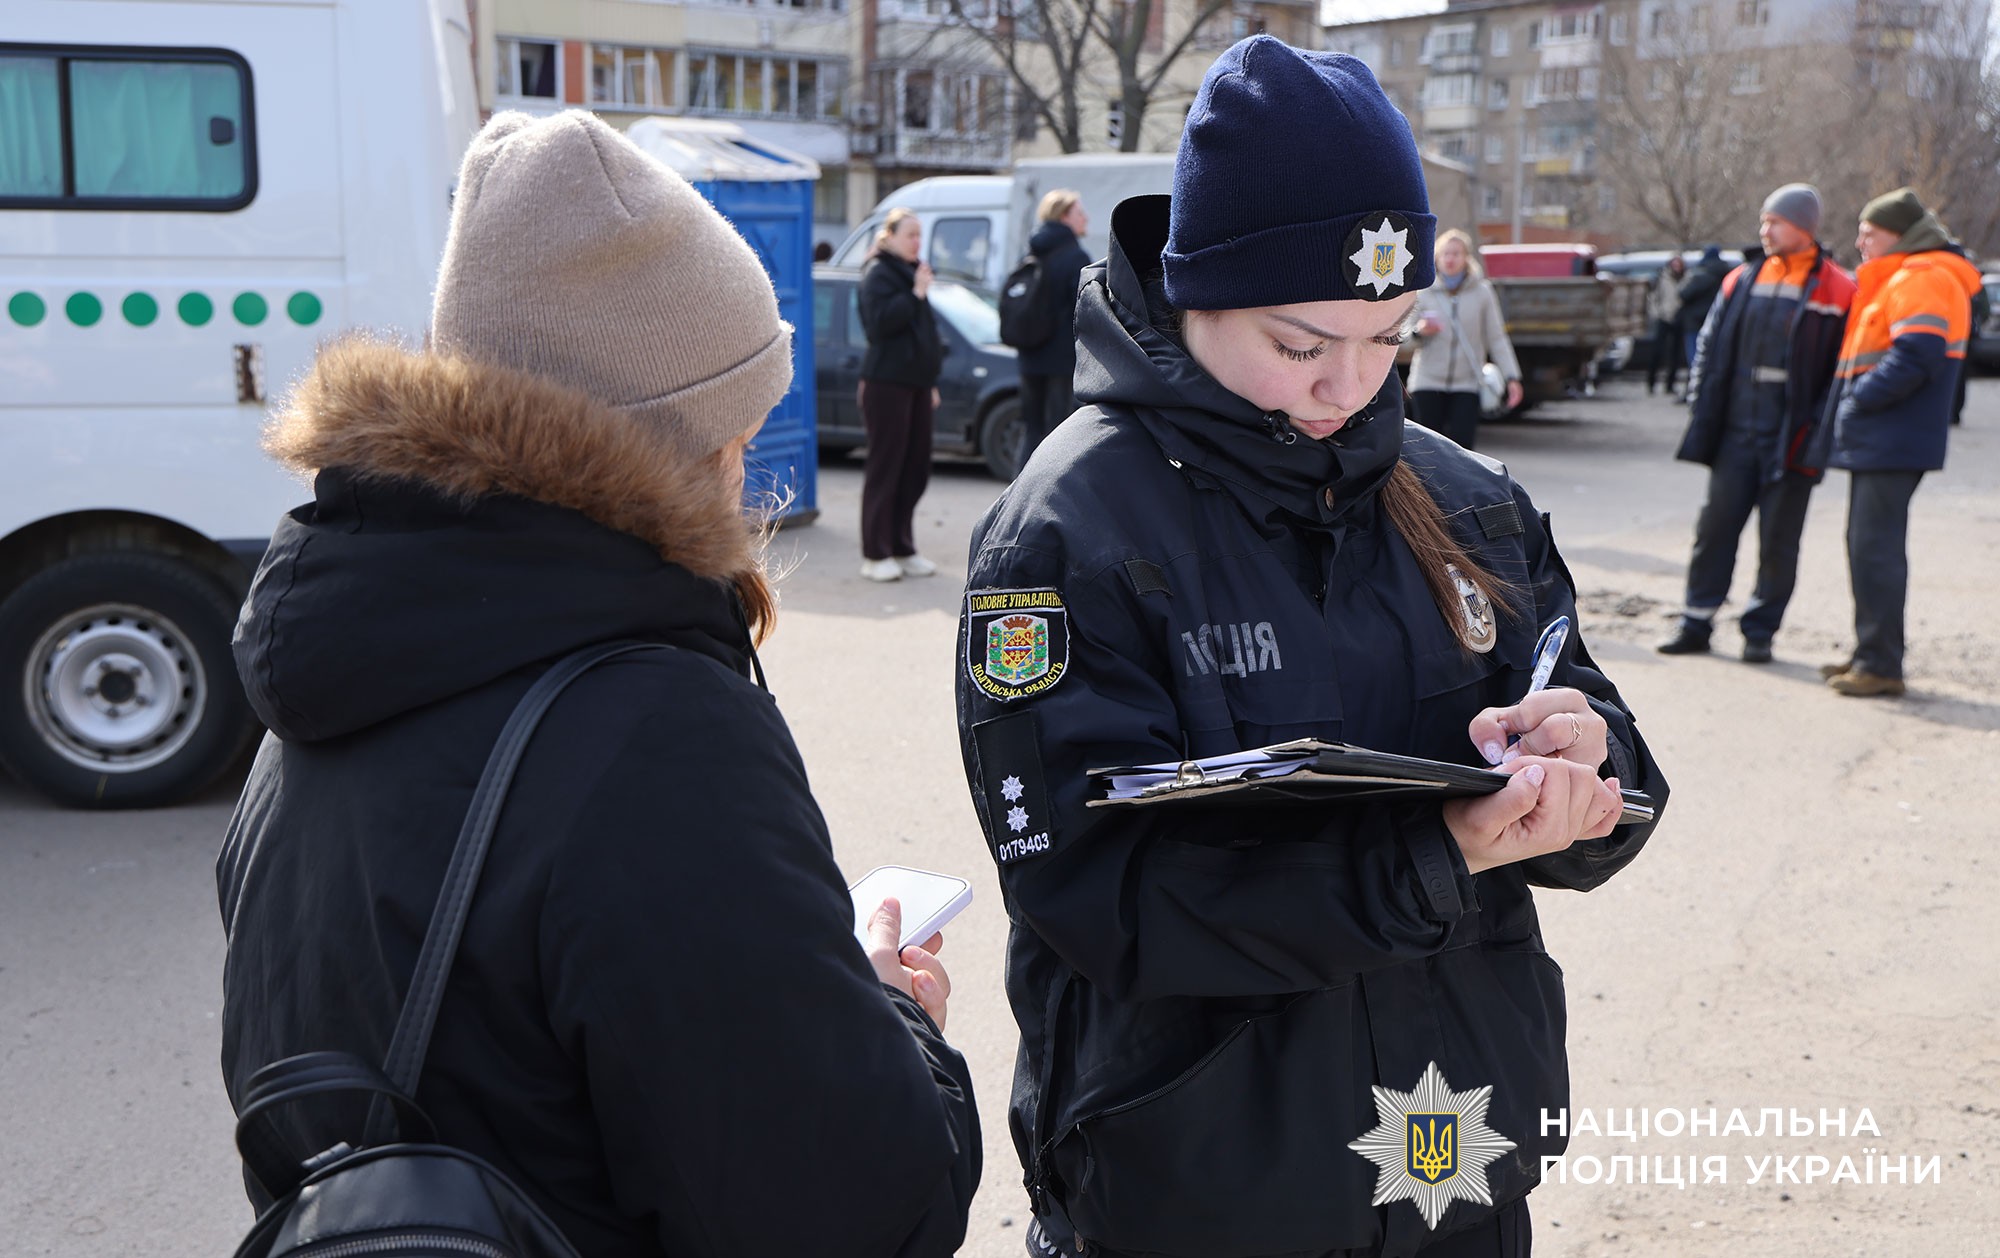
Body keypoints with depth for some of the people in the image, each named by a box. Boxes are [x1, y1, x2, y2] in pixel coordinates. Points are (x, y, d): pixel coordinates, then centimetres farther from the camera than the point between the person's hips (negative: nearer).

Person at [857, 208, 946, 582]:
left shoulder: (912, 273, 20)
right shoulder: (878, 274, -7)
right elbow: (880, 322, -21)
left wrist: (931, 381, 23)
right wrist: (915, 294, -19)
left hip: (916, 382, 8)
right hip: (886, 383, -8)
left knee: (915, 468, 8)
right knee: (885, 467, -5)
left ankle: (903, 549, 16)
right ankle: (875, 554, 0)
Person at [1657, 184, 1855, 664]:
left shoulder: (1836, 292, -3)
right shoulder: (1741, 281, 10)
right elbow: (1711, 350, 13)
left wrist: (1816, 428, -11)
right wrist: (1702, 416, 5)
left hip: (1790, 440, -4)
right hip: (1737, 434, 4)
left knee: (1778, 541, 4)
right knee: (1715, 527, 6)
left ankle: (1760, 631, 15)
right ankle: (1696, 624, 14)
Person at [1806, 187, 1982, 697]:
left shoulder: (1924, 279, -12)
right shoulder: (1898, 279, 21)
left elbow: (1916, 356, -24)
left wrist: (1858, 399, -16)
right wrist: (1850, 402, 11)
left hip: (1892, 443, -11)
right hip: (1876, 441, 11)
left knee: (1875, 549, -9)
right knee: (1868, 546, 15)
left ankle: (1880, 664, -5)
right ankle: (1871, 653, 22)